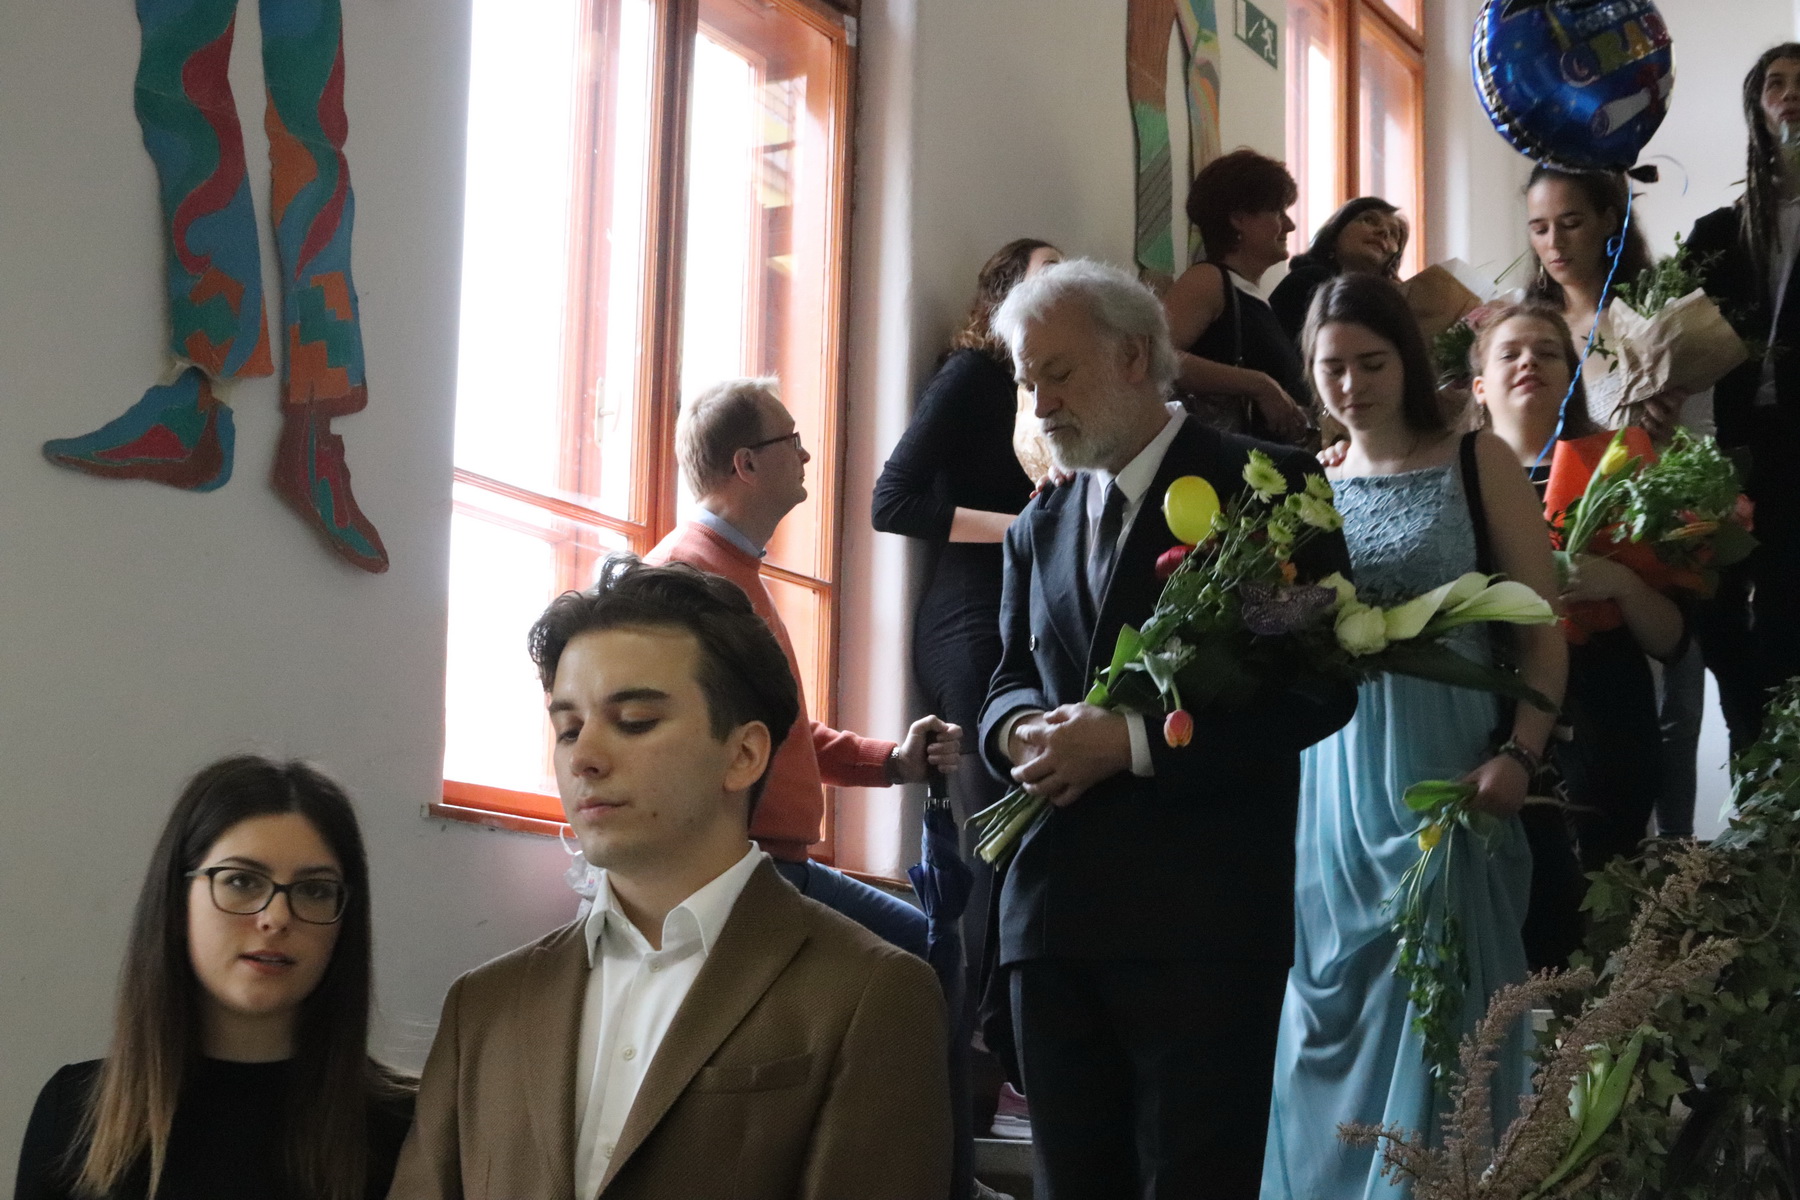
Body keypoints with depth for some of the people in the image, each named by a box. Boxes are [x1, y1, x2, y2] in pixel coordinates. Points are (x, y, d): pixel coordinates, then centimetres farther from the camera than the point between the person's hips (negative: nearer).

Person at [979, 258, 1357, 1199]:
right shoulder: (1039, 528, 18)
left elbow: (1320, 689, -9)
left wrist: (1131, 740, -16)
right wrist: (1019, 731, -5)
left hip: (1203, 914, -6)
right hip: (1052, 906, 6)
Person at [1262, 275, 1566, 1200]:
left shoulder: (1477, 463, 0)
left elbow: (1542, 632, -3)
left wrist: (1518, 754, -16)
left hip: (1447, 777, -3)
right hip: (1332, 786, 3)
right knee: (1334, 1021, 7)